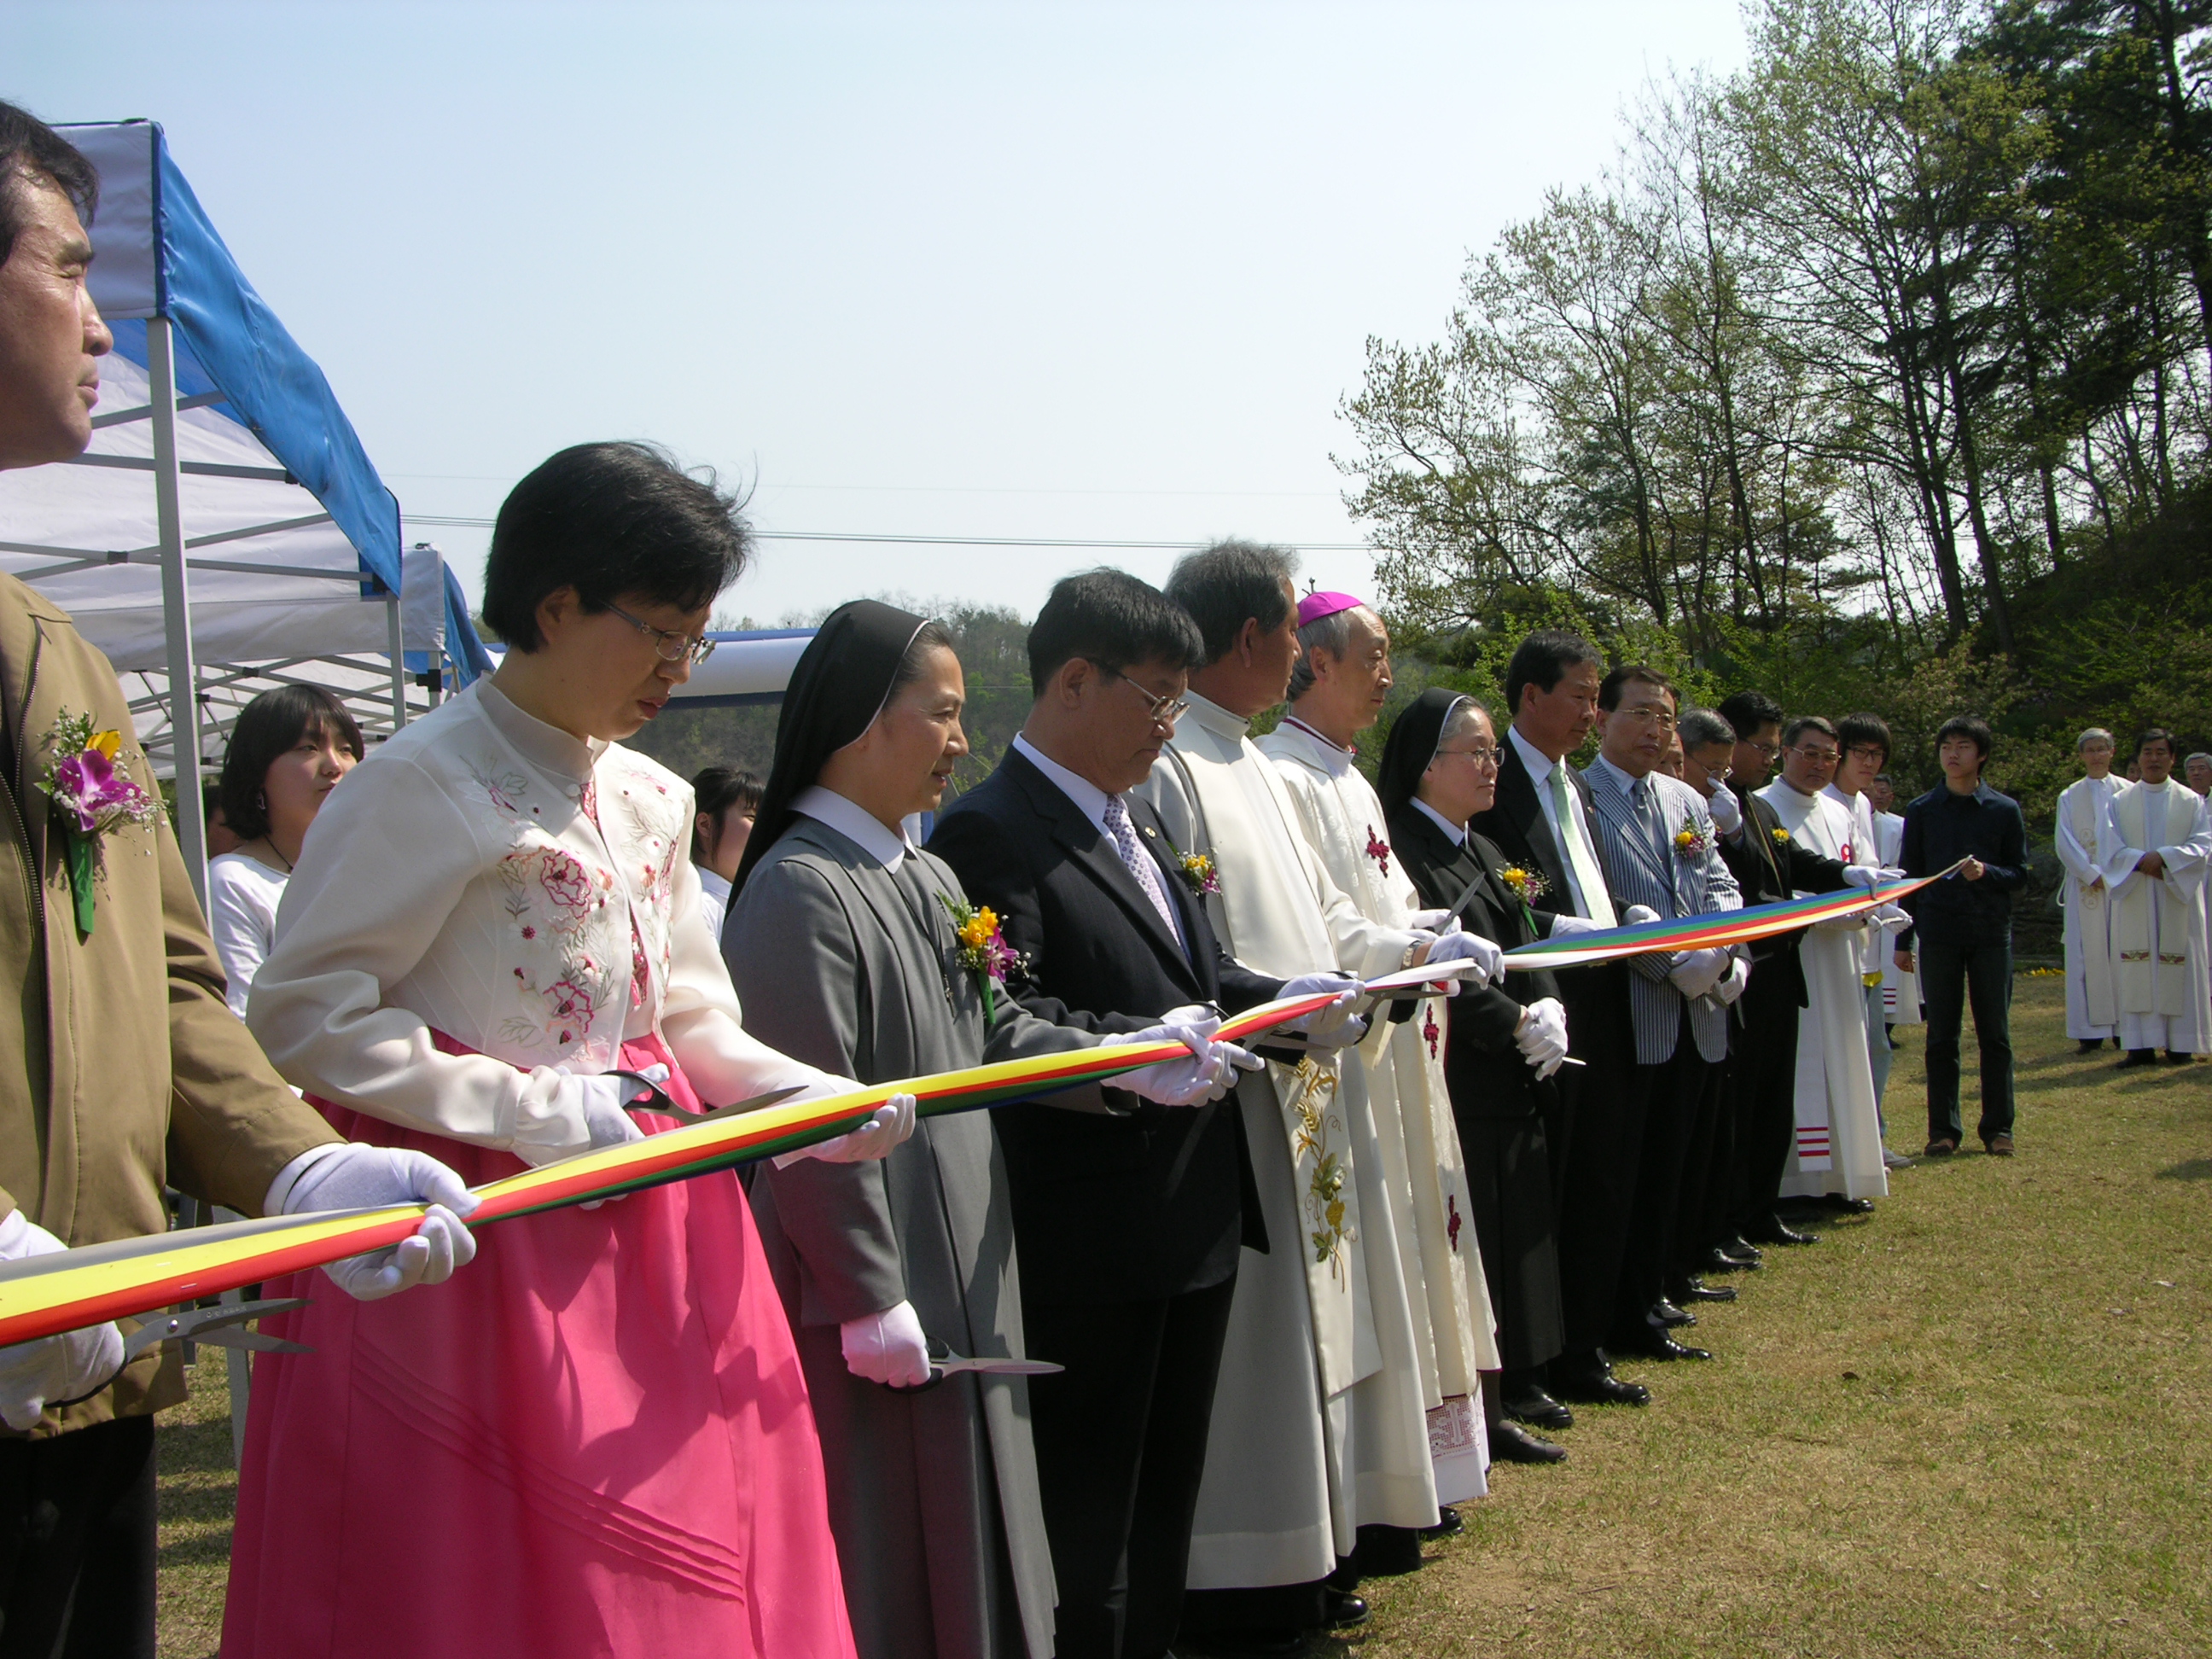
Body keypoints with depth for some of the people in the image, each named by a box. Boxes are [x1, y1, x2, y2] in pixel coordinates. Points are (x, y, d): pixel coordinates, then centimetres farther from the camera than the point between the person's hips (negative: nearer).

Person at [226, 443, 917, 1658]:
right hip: (477, 1230, -7)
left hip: (643, 1232, 7)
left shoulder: (653, 803, 11)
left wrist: (808, 1099, -1)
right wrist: (542, 1114, -17)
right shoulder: (430, 782, -12)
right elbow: (302, 1017, -15)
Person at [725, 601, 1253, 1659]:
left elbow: (993, 1032, 12)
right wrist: (869, 1296, -19)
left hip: (960, 1263, 9)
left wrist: (1129, 1066, -2)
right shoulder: (798, 893, -19)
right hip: (871, 1294, -9)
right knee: (883, 1554, 5)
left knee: (967, 1523, 19)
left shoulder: (929, 879, 9)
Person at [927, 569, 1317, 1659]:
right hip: (1093, 1242, -9)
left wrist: (1291, 999, 0)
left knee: (1168, 1491, 22)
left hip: (1196, 1216, 9)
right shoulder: (989, 835, -15)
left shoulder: (1135, 814, 13)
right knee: (1087, 1520, 6)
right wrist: (1143, 1046, -36)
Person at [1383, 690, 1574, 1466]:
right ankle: (1481, 1408, 4)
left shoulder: (1483, 852, 16)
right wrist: (1517, 1023, -17)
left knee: (1519, 1226, 14)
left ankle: (1515, 1381, 25)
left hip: (1512, 1080, 9)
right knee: (1472, 1237, -4)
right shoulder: (1402, 849, -14)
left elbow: (1526, 939, 13)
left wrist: (1548, 1008, -6)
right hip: (1454, 1077, -9)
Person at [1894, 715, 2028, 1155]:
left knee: (1995, 1035, 4)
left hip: (1991, 933, 0)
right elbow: (1909, 876, 8)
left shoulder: (2005, 810, 4)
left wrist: (1987, 872, -17)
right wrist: (1903, 940, 5)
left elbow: (2020, 874, 5)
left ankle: (1997, 1128, 12)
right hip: (1939, 934, 0)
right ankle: (1943, 1129, 9)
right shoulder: (1922, 811, 5)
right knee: (1941, 1037, 3)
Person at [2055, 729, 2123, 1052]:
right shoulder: (2070, 797, 9)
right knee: (2087, 956, -3)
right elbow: (2063, 841, 0)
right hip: (2085, 885, 0)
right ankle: (2092, 1030, -3)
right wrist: (2092, 874, -11)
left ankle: (2124, 1026, 3)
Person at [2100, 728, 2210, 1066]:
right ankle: (2141, 1045, -4)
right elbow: (2113, 849, 1)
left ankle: (2180, 1042, 3)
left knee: (2179, 968, -2)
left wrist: (2164, 857, -18)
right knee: (2136, 971, -4)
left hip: (2178, 899, -1)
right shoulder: (2120, 801, 9)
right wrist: (2143, 862, -16)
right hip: (2134, 900, 1)